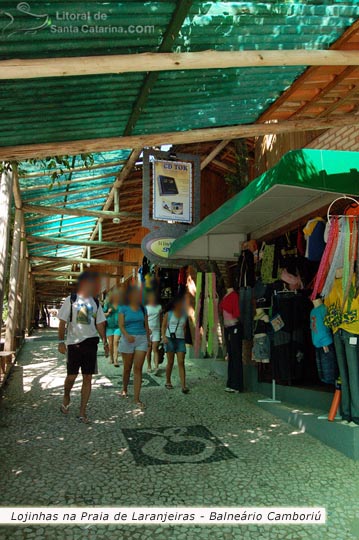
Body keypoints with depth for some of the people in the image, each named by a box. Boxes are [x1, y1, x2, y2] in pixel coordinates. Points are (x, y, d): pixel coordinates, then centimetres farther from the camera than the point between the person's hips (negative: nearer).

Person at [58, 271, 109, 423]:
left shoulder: (95, 302, 10)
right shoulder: (71, 299, -2)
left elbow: (100, 324, 14)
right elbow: (62, 322, -2)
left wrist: (105, 342, 8)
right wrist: (61, 341, -10)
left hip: (91, 343, 3)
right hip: (74, 342, -3)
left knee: (88, 378, 3)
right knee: (72, 376, 2)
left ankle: (82, 412, 12)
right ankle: (66, 397, 35)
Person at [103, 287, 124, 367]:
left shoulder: (122, 304, 3)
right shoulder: (108, 304, 3)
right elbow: (103, 314, 9)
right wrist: (108, 313, -9)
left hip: (118, 326, -1)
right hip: (109, 325, 1)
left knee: (115, 342, -10)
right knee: (110, 343, 8)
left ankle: (115, 360, -12)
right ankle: (111, 357, 27)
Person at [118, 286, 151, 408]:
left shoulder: (143, 309, 8)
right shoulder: (124, 308, -2)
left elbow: (146, 325, 12)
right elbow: (121, 325, -8)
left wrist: (148, 339, 12)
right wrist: (127, 335, -25)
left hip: (142, 339, 2)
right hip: (127, 340, -2)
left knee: (138, 369, -4)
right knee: (127, 368, 12)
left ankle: (137, 398, -1)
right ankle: (124, 389, 38)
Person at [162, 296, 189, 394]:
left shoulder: (184, 315, 12)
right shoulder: (168, 314, 4)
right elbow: (163, 326, 3)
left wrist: (185, 340, 13)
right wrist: (164, 336, -11)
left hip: (180, 339, 2)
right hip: (170, 339, -2)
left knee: (181, 362, -6)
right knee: (170, 362, 2)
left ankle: (183, 386, -10)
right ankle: (168, 382, 21)